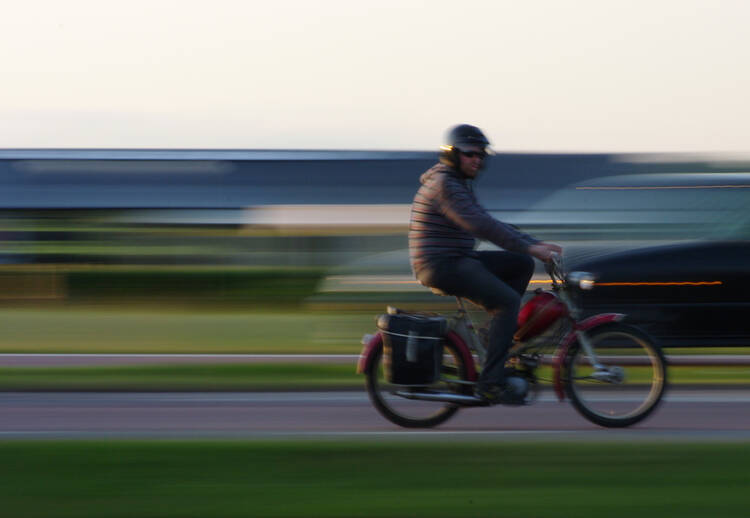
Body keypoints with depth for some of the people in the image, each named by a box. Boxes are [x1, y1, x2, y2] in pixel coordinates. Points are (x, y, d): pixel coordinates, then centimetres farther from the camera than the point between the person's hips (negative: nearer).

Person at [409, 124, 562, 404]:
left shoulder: (460, 185, 20)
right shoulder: (444, 184, -14)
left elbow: (489, 224, 19)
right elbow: (479, 224, -24)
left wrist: (537, 245, 9)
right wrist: (528, 246, -26)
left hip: (457, 261, 10)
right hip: (441, 266, -10)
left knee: (522, 264, 6)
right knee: (508, 301, -20)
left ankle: (502, 334, 8)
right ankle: (491, 383, -24)